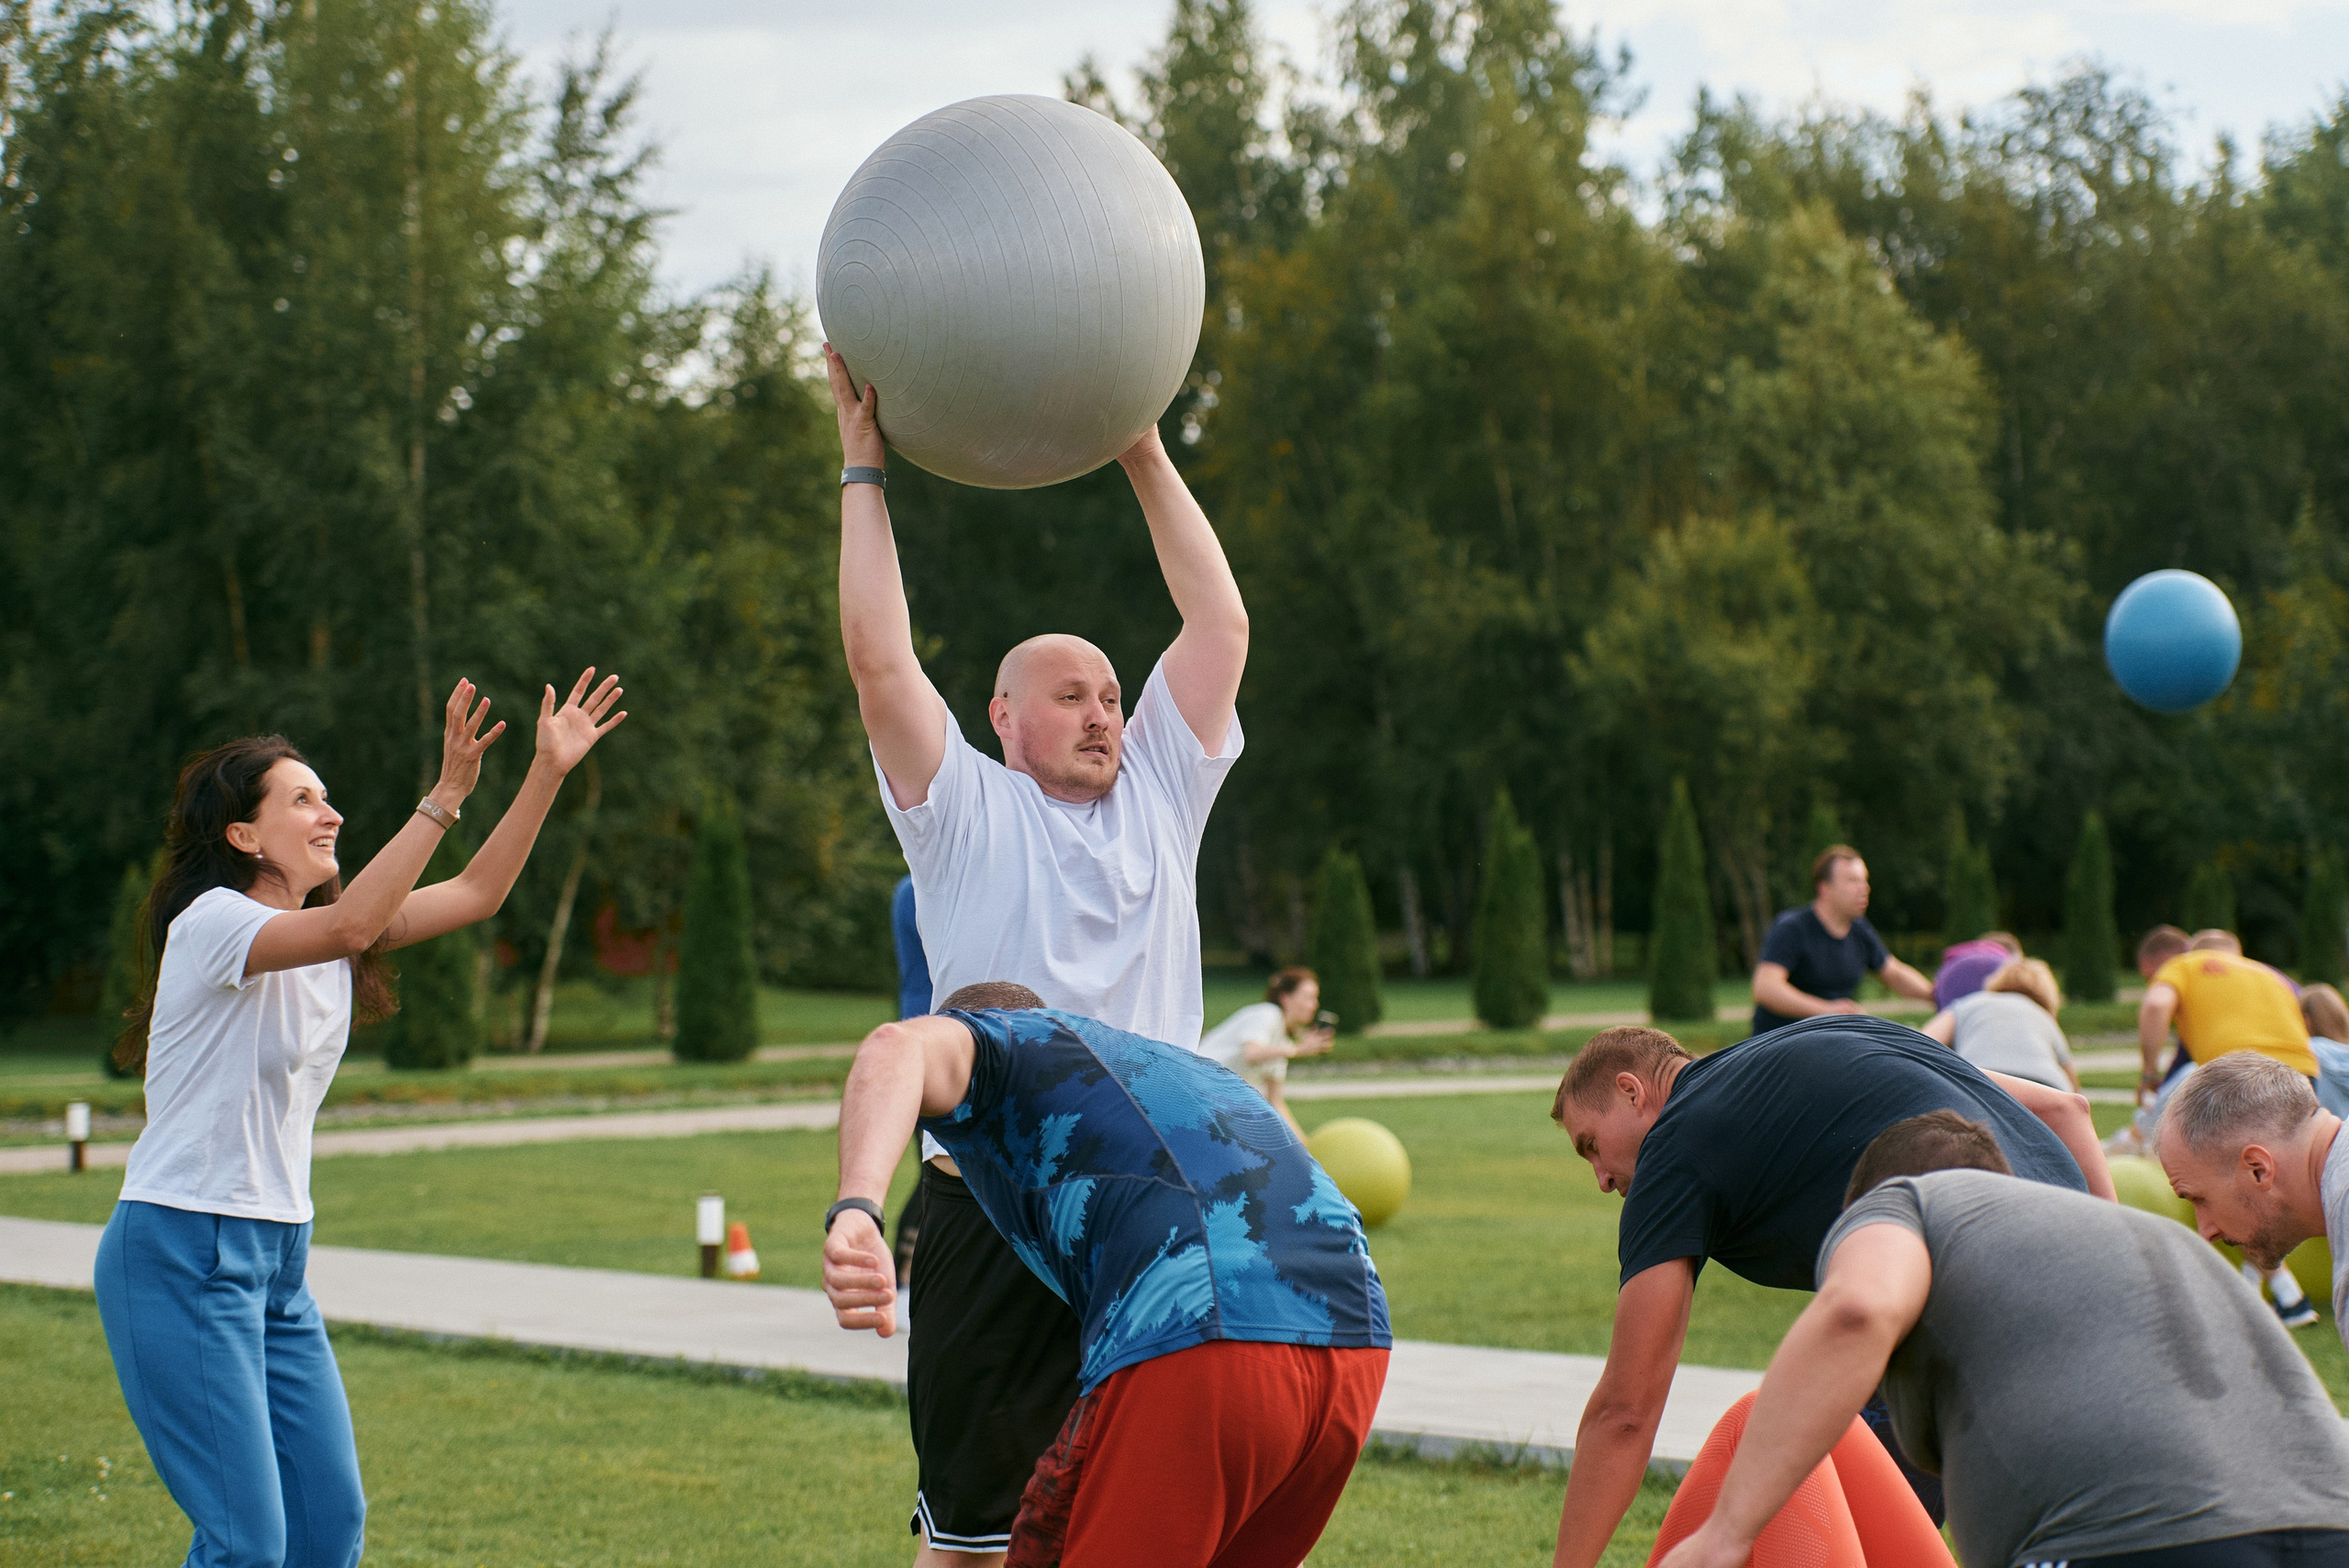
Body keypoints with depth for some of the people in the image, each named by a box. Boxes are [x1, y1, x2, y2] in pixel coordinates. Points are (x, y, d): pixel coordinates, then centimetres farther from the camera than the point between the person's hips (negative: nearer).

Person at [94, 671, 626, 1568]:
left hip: (279, 1258, 8)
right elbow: (348, 927, -31)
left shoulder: (324, 931, 12)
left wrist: (549, 772, -2)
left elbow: (477, 893, 8)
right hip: (180, 1256, -8)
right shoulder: (210, 922, -13)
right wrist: (447, 794, -34)